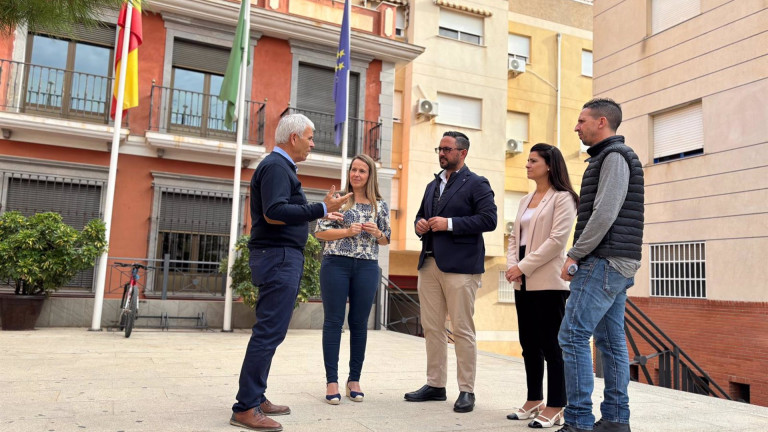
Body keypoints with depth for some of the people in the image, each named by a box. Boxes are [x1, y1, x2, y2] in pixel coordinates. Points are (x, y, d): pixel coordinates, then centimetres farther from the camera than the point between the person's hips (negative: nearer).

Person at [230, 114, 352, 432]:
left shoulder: (280, 166, 20)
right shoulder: (276, 166, -12)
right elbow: (274, 213, -25)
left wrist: (320, 214, 23)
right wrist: (320, 209, -23)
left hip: (279, 258, 11)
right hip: (278, 257, -11)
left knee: (269, 331, 14)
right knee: (269, 332, -9)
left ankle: (256, 398, 22)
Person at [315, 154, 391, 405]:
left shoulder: (380, 206, 10)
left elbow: (386, 240, 16)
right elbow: (320, 232, 0)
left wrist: (377, 233, -5)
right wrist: (347, 231, -13)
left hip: (366, 268, 2)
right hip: (335, 264, -2)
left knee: (359, 323, 6)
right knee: (333, 321, 0)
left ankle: (354, 379, 18)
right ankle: (332, 381, 8)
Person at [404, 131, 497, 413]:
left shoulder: (476, 184, 0)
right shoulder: (433, 185, 21)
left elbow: (489, 219, -11)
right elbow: (421, 215, 28)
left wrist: (450, 224, -16)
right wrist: (420, 225, 4)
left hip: (460, 265, -7)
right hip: (429, 263, 7)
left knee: (462, 329, -2)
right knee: (431, 327, 9)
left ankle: (467, 391, 8)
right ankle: (435, 385, 20)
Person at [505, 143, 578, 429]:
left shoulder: (562, 198, -5)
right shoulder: (526, 200, 18)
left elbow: (557, 239, -15)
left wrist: (523, 266, -16)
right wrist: (511, 265, -3)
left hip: (548, 282, -7)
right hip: (524, 283, 8)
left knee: (551, 345, -3)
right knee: (529, 344, 11)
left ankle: (555, 409, 6)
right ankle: (534, 401, 22)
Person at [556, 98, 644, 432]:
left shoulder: (614, 156, -9)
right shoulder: (609, 157, 22)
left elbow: (605, 214, -20)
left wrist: (575, 255, -14)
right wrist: (580, 255, 15)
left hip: (604, 262, -10)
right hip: (613, 265, 10)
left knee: (573, 335, -12)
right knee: (610, 341, 10)